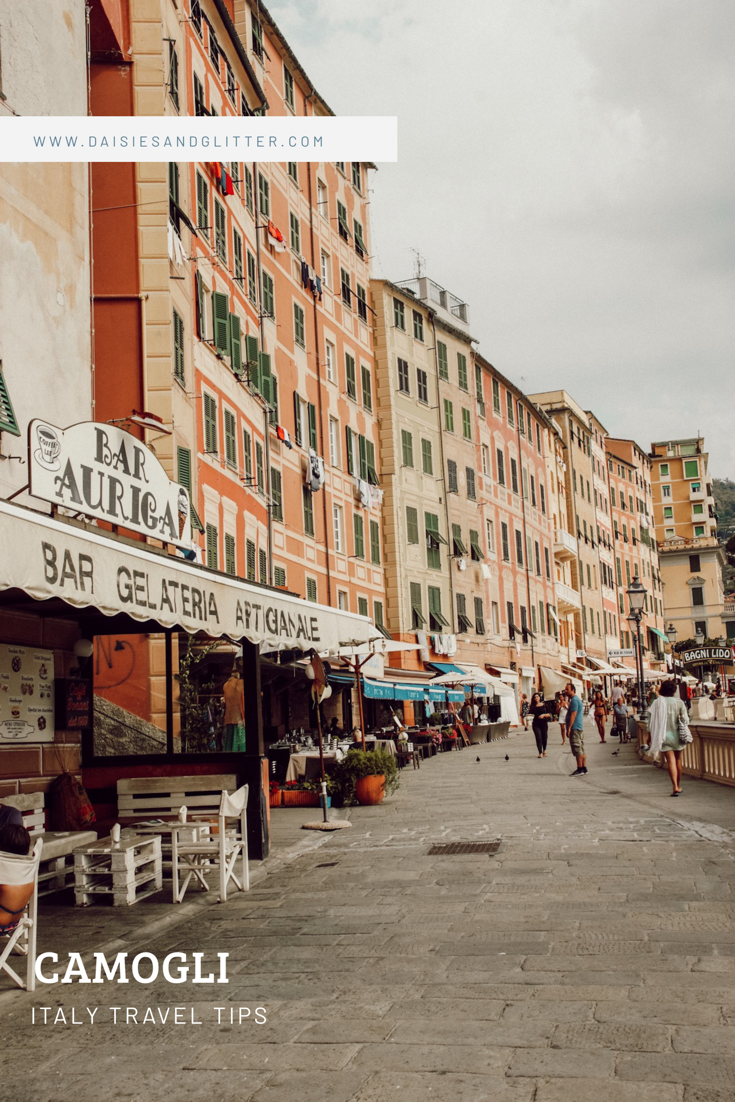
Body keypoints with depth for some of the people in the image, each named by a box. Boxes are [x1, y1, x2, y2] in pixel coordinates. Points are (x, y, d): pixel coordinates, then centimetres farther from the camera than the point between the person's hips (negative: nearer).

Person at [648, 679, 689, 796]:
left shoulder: (656, 703, -3)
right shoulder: (679, 702, -4)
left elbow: (651, 721, -2)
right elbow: (685, 719, -3)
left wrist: (650, 736, 6)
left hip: (664, 735, -1)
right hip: (677, 734, 1)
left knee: (671, 761, -3)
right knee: (678, 760, 17)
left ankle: (675, 787, -16)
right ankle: (678, 785, 28)